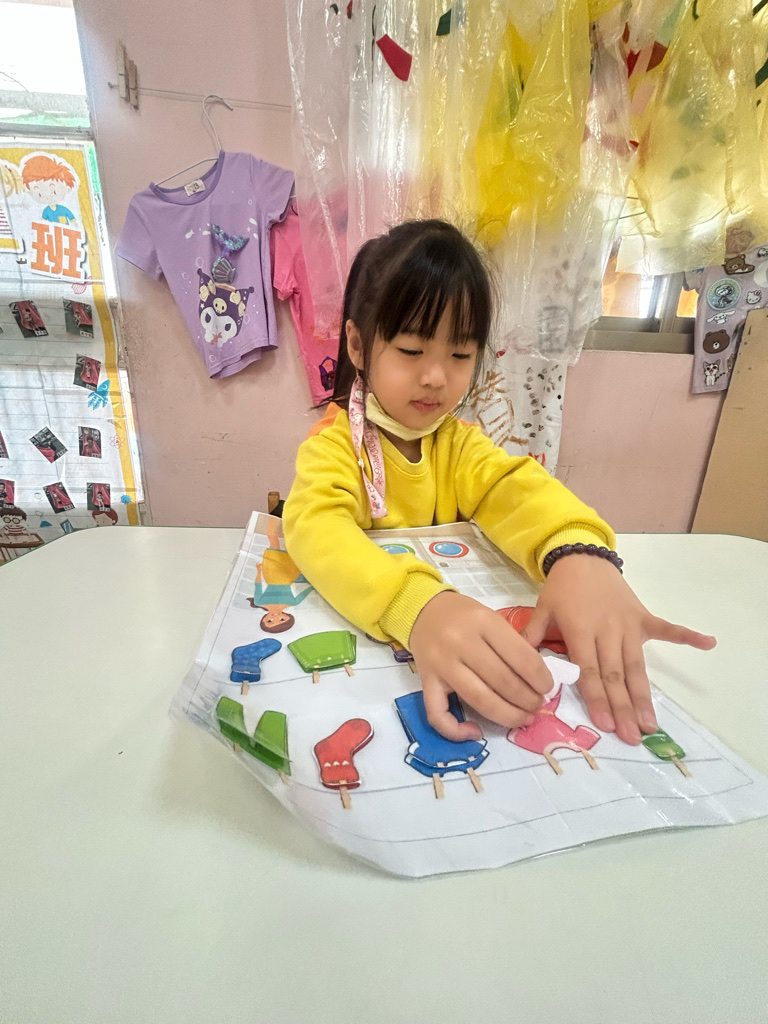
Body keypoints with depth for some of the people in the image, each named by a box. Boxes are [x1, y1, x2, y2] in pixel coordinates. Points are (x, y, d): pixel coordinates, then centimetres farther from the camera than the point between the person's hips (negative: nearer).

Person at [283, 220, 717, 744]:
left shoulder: (459, 442, 3)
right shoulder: (335, 442, -12)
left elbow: (514, 485, -13)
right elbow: (317, 526, -29)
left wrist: (582, 556, -34)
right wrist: (418, 606, -46)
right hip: (352, 625, -3)